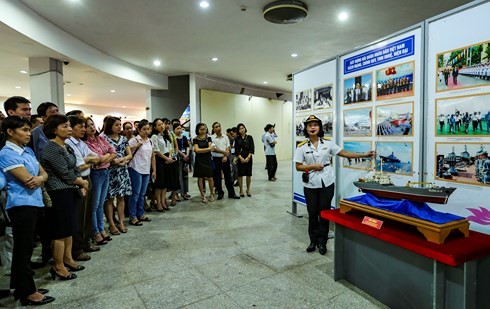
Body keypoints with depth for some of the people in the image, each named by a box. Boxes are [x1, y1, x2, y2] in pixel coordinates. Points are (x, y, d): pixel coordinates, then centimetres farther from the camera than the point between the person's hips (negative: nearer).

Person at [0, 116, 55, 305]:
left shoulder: (28, 151, 11)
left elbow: (44, 173, 9)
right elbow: (27, 181, -20)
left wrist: (40, 178, -13)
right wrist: (38, 178, -1)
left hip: (33, 203, 8)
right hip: (21, 204, -8)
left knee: (22, 248, 16)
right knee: (24, 249, 1)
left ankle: (21, 288, 28)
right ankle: (28, 293, 12)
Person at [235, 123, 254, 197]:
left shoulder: (249, 137, 4)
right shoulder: (237, 139, 4)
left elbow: (252, 148, -2)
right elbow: (236, 150, 0)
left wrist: (248, 157, -12)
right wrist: (241, 158, -13)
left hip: (248, 158, 0)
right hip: (240, 158, 0)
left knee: (248, 174, 3)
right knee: (240, 174, 1)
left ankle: (248, 190, 16)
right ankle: (241, 190, 11)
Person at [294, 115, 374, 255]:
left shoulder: (327, 144, 1)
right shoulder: (302, 147, -4)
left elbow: (344, 153, 4)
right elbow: (298, 167, -2)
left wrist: (364, 155, 0)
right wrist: (313, 166, -16)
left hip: (327, 183, 1)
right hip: (310, 185, -1)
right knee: (312, 213, 8)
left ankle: (322, 242, 21)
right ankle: (313, 240, 24)